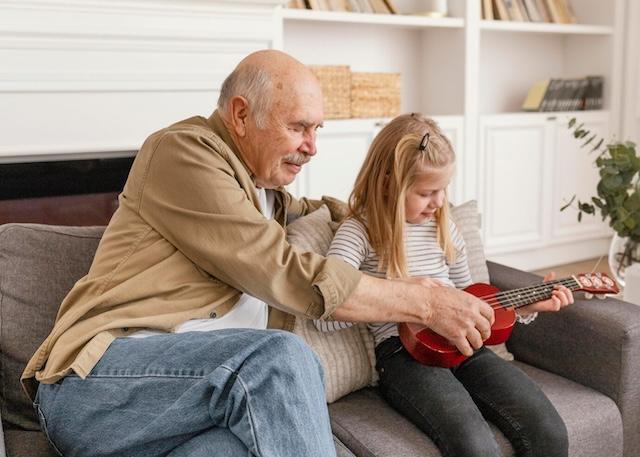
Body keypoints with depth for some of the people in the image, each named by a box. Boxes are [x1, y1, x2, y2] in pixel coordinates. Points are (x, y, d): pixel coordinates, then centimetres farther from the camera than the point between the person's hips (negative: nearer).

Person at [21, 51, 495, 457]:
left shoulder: (264, 190, 22)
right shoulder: (182, 149, -4)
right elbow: (287, 274, -14)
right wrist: (424, 302, -10)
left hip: (199, 384, 7)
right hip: (97, 375, -6)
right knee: (284, 358, -34)